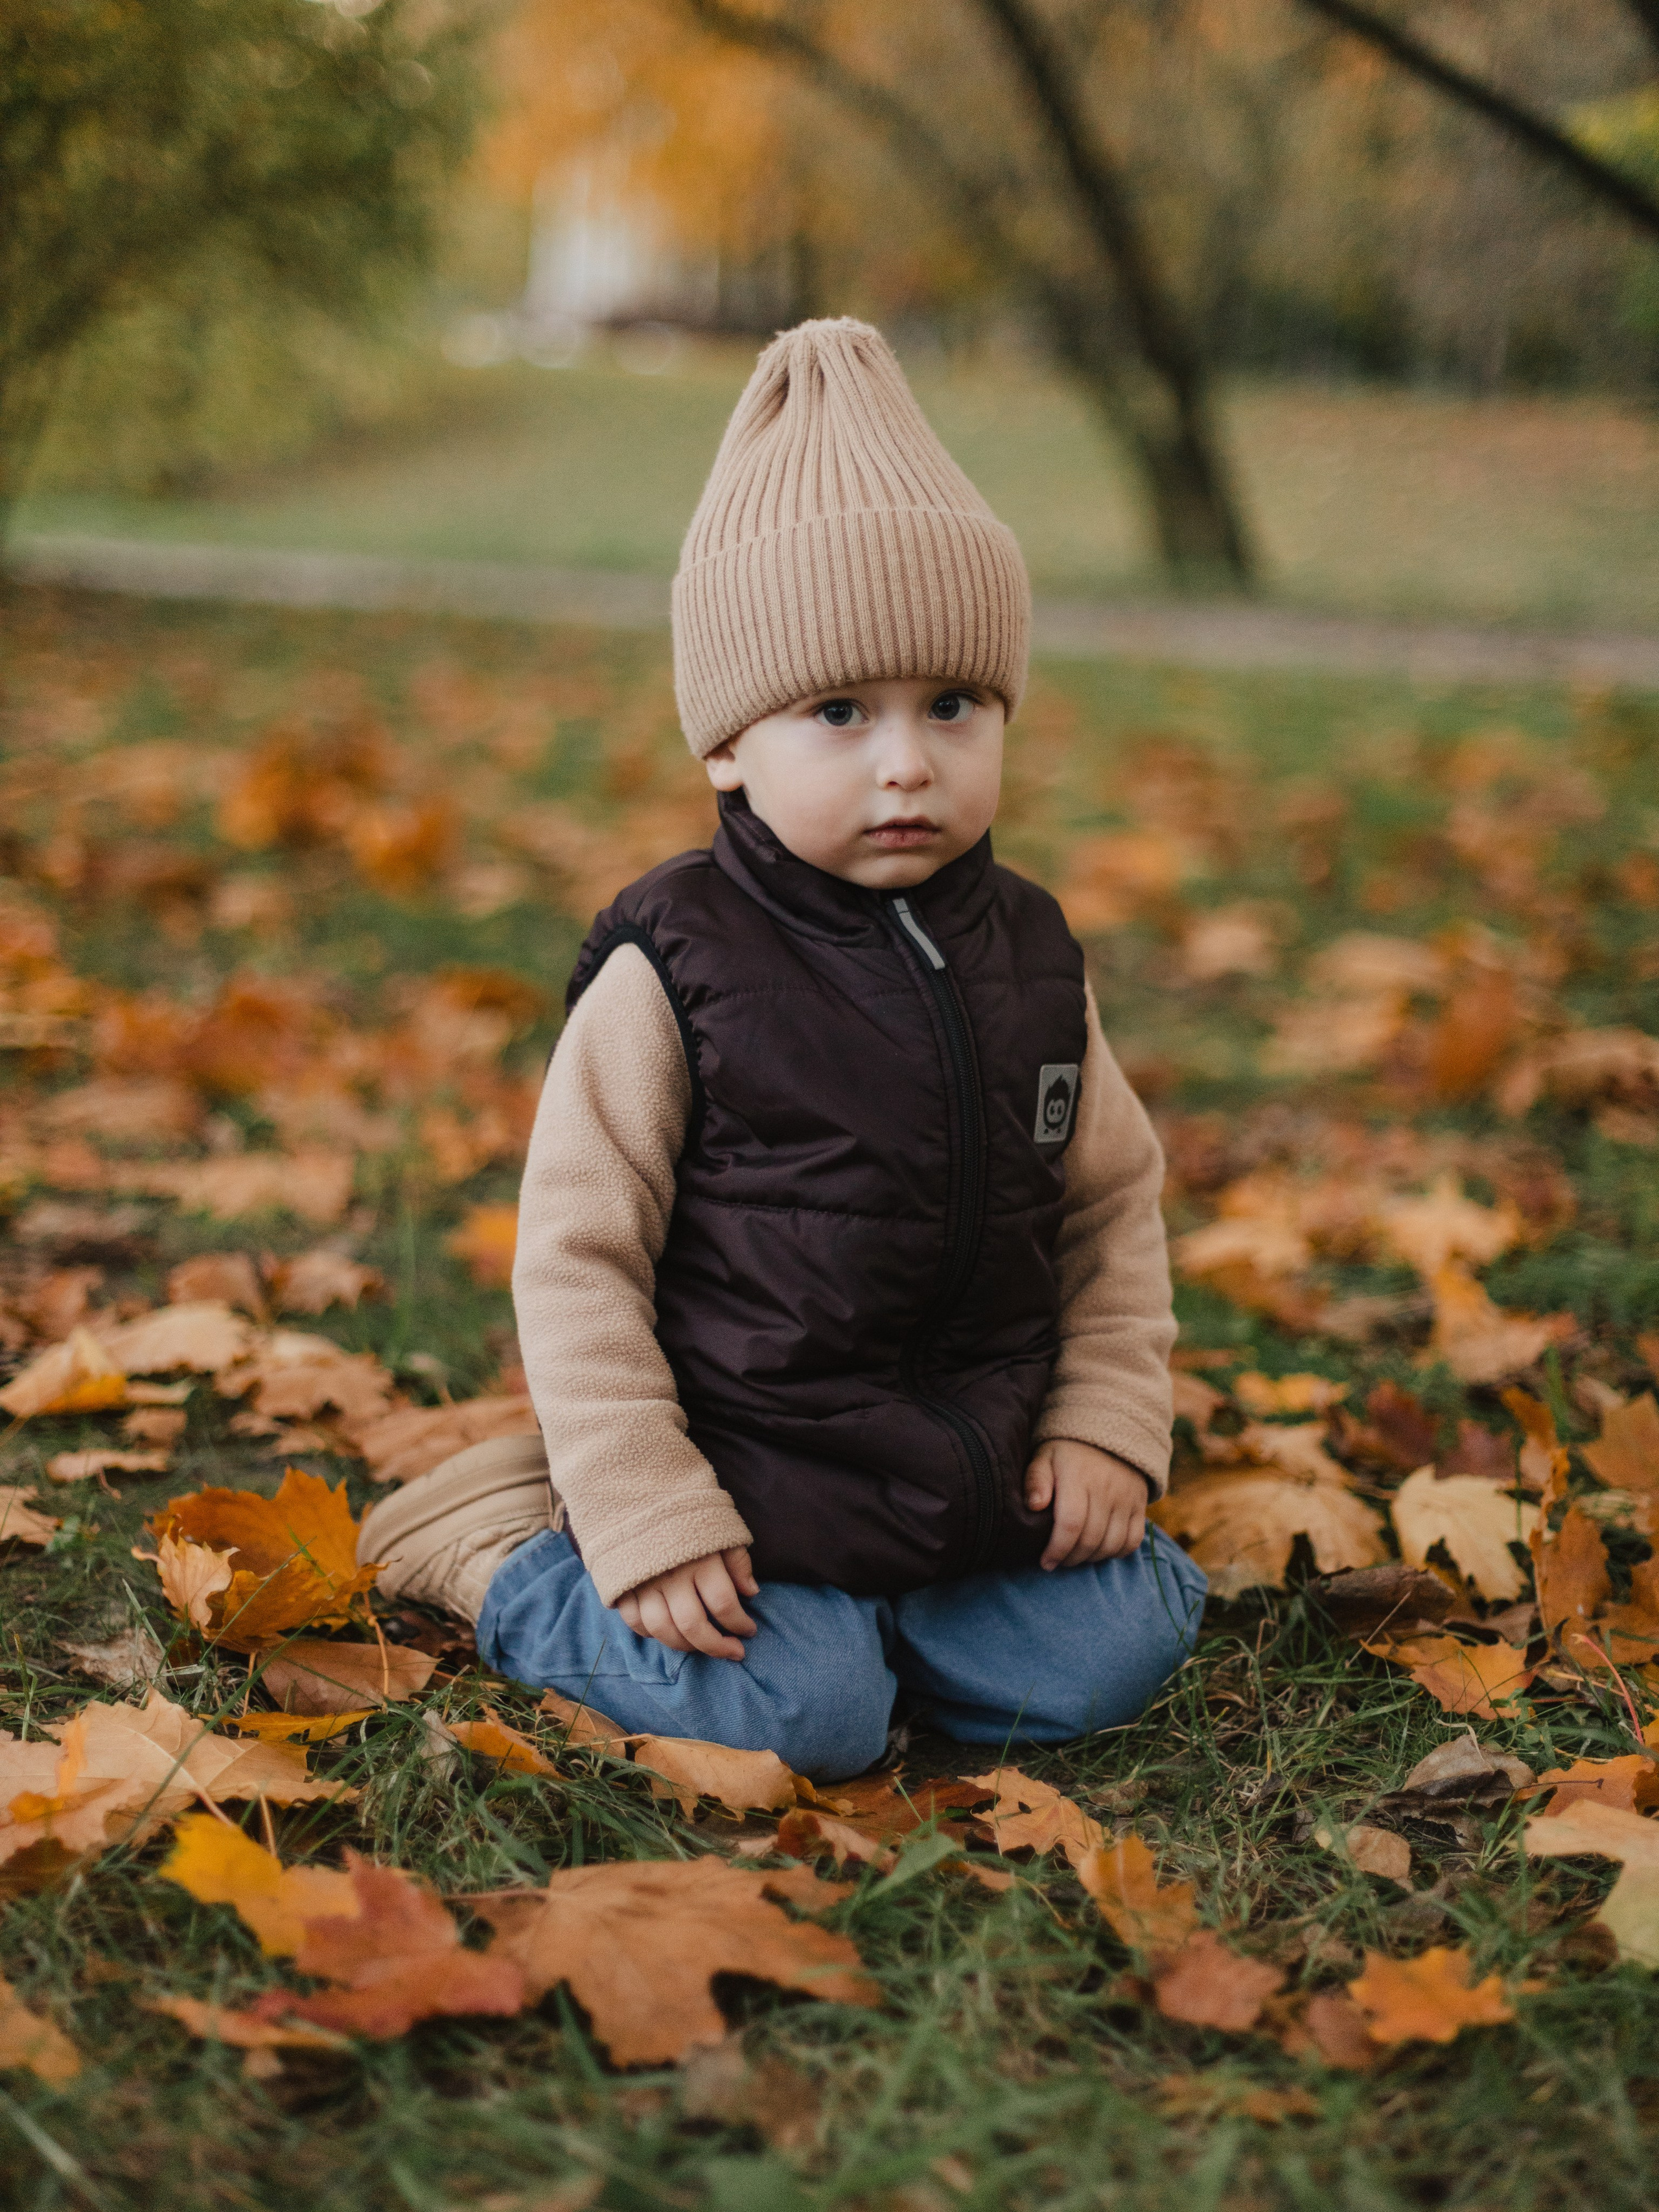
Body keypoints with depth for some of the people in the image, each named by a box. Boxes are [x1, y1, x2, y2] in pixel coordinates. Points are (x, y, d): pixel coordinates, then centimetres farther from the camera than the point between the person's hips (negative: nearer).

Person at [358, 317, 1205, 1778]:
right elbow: (577, 1258, -13)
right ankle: (511, 1557, 5)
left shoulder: (1032, 958, 2)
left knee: (1110, 1653, -7)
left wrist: (1109, 1424, 2)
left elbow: (1115, 1200, 12)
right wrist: (649, 1520, -16)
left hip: (980, 1479, 5)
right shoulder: (673, 969, -14)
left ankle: (865, 1595, 17)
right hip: (748, 1477, -5)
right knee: (806, 1714, -19)